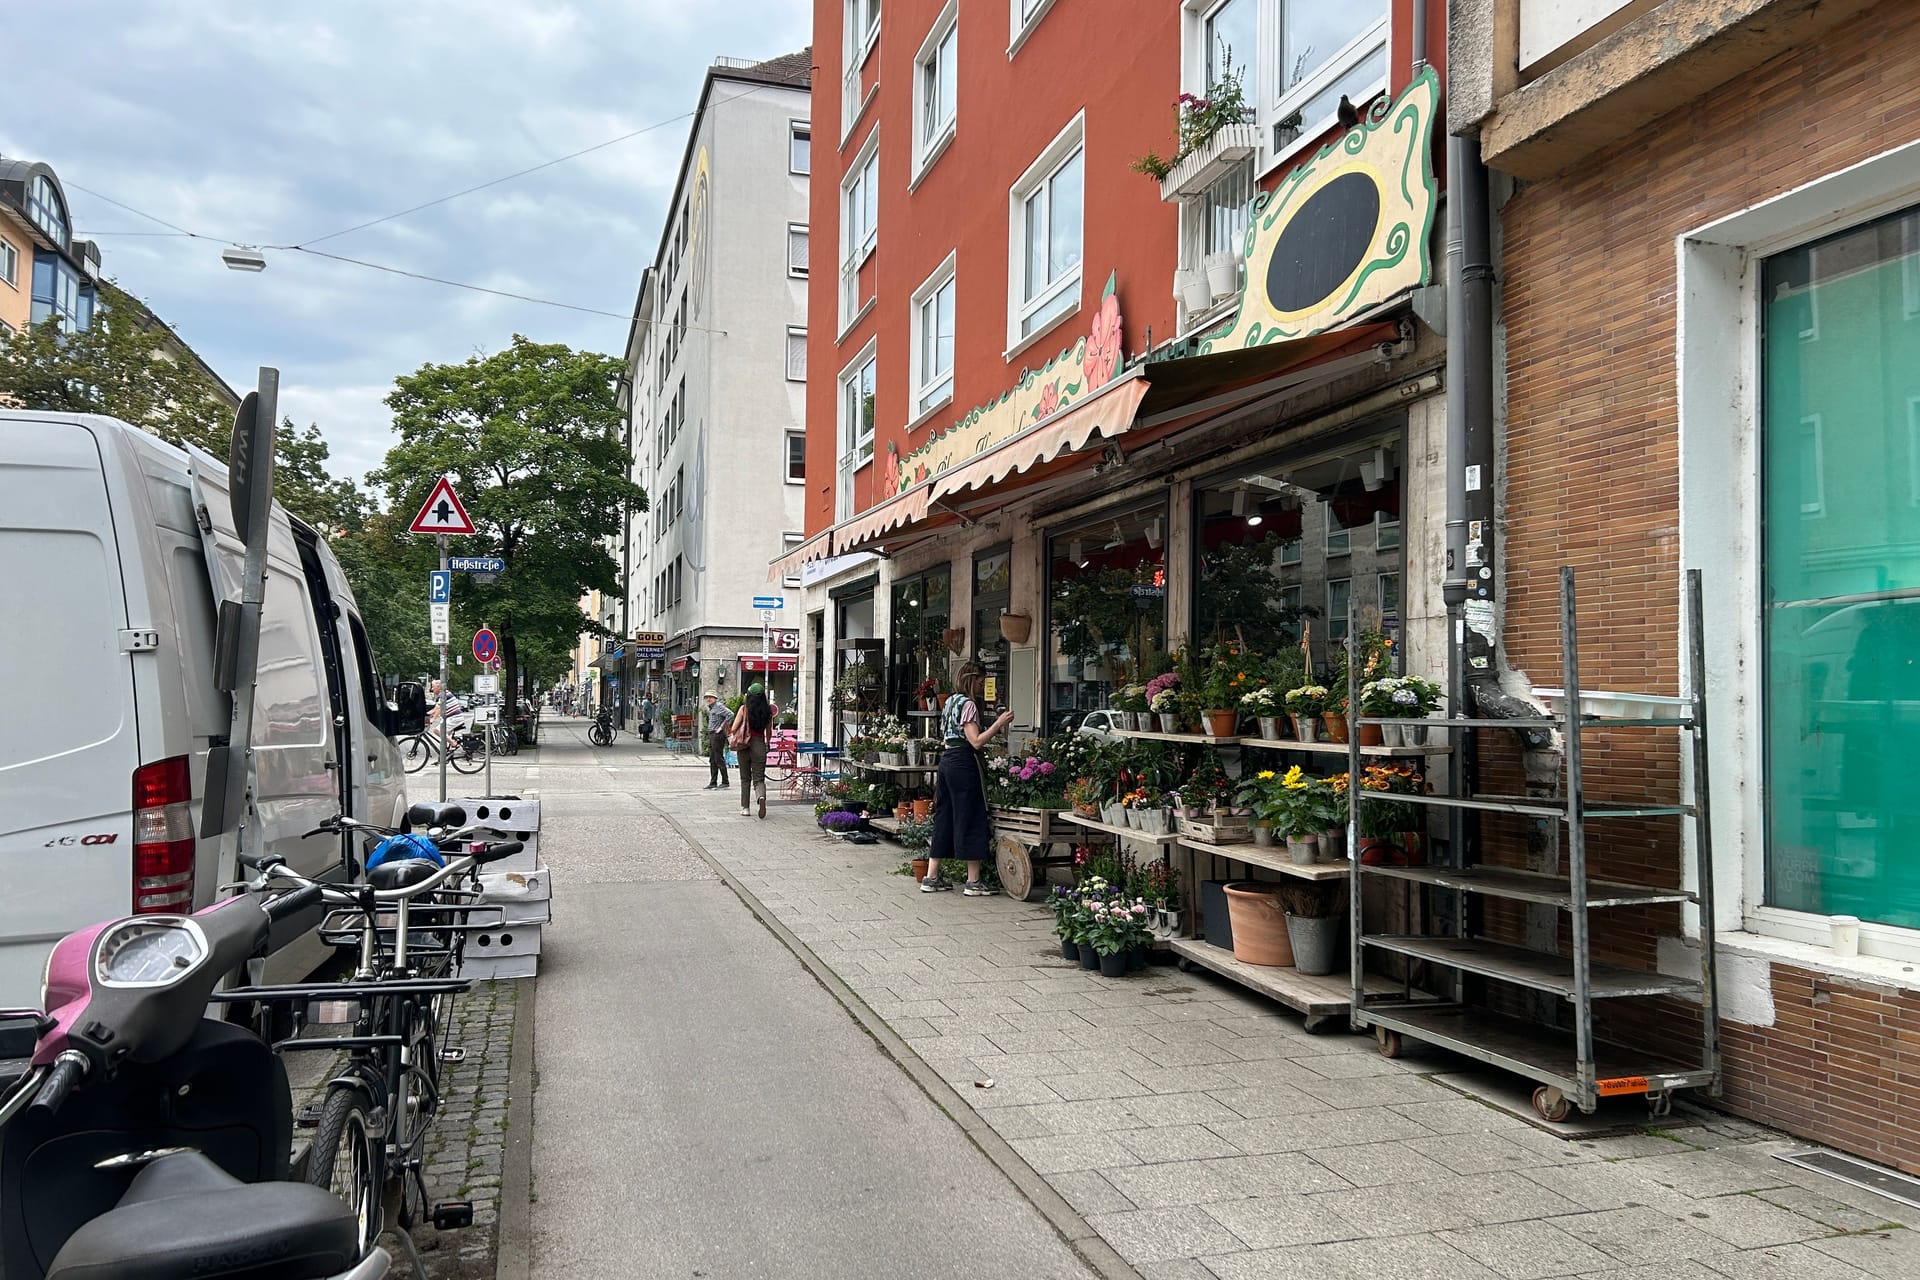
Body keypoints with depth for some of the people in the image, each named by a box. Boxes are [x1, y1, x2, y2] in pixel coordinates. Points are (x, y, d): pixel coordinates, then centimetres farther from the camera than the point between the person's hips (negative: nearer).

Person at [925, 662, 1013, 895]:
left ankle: (931, 877, 13)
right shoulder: (968, 704, -11)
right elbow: (976, 742, -17)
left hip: (946, 761, 9)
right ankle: (973, 881, 0)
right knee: (971, 819, -3)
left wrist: (991, 733, 21)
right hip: (964, 764, -9)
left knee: (944, 817, 11)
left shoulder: (950, 702, 17)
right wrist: (998, 724, -15)